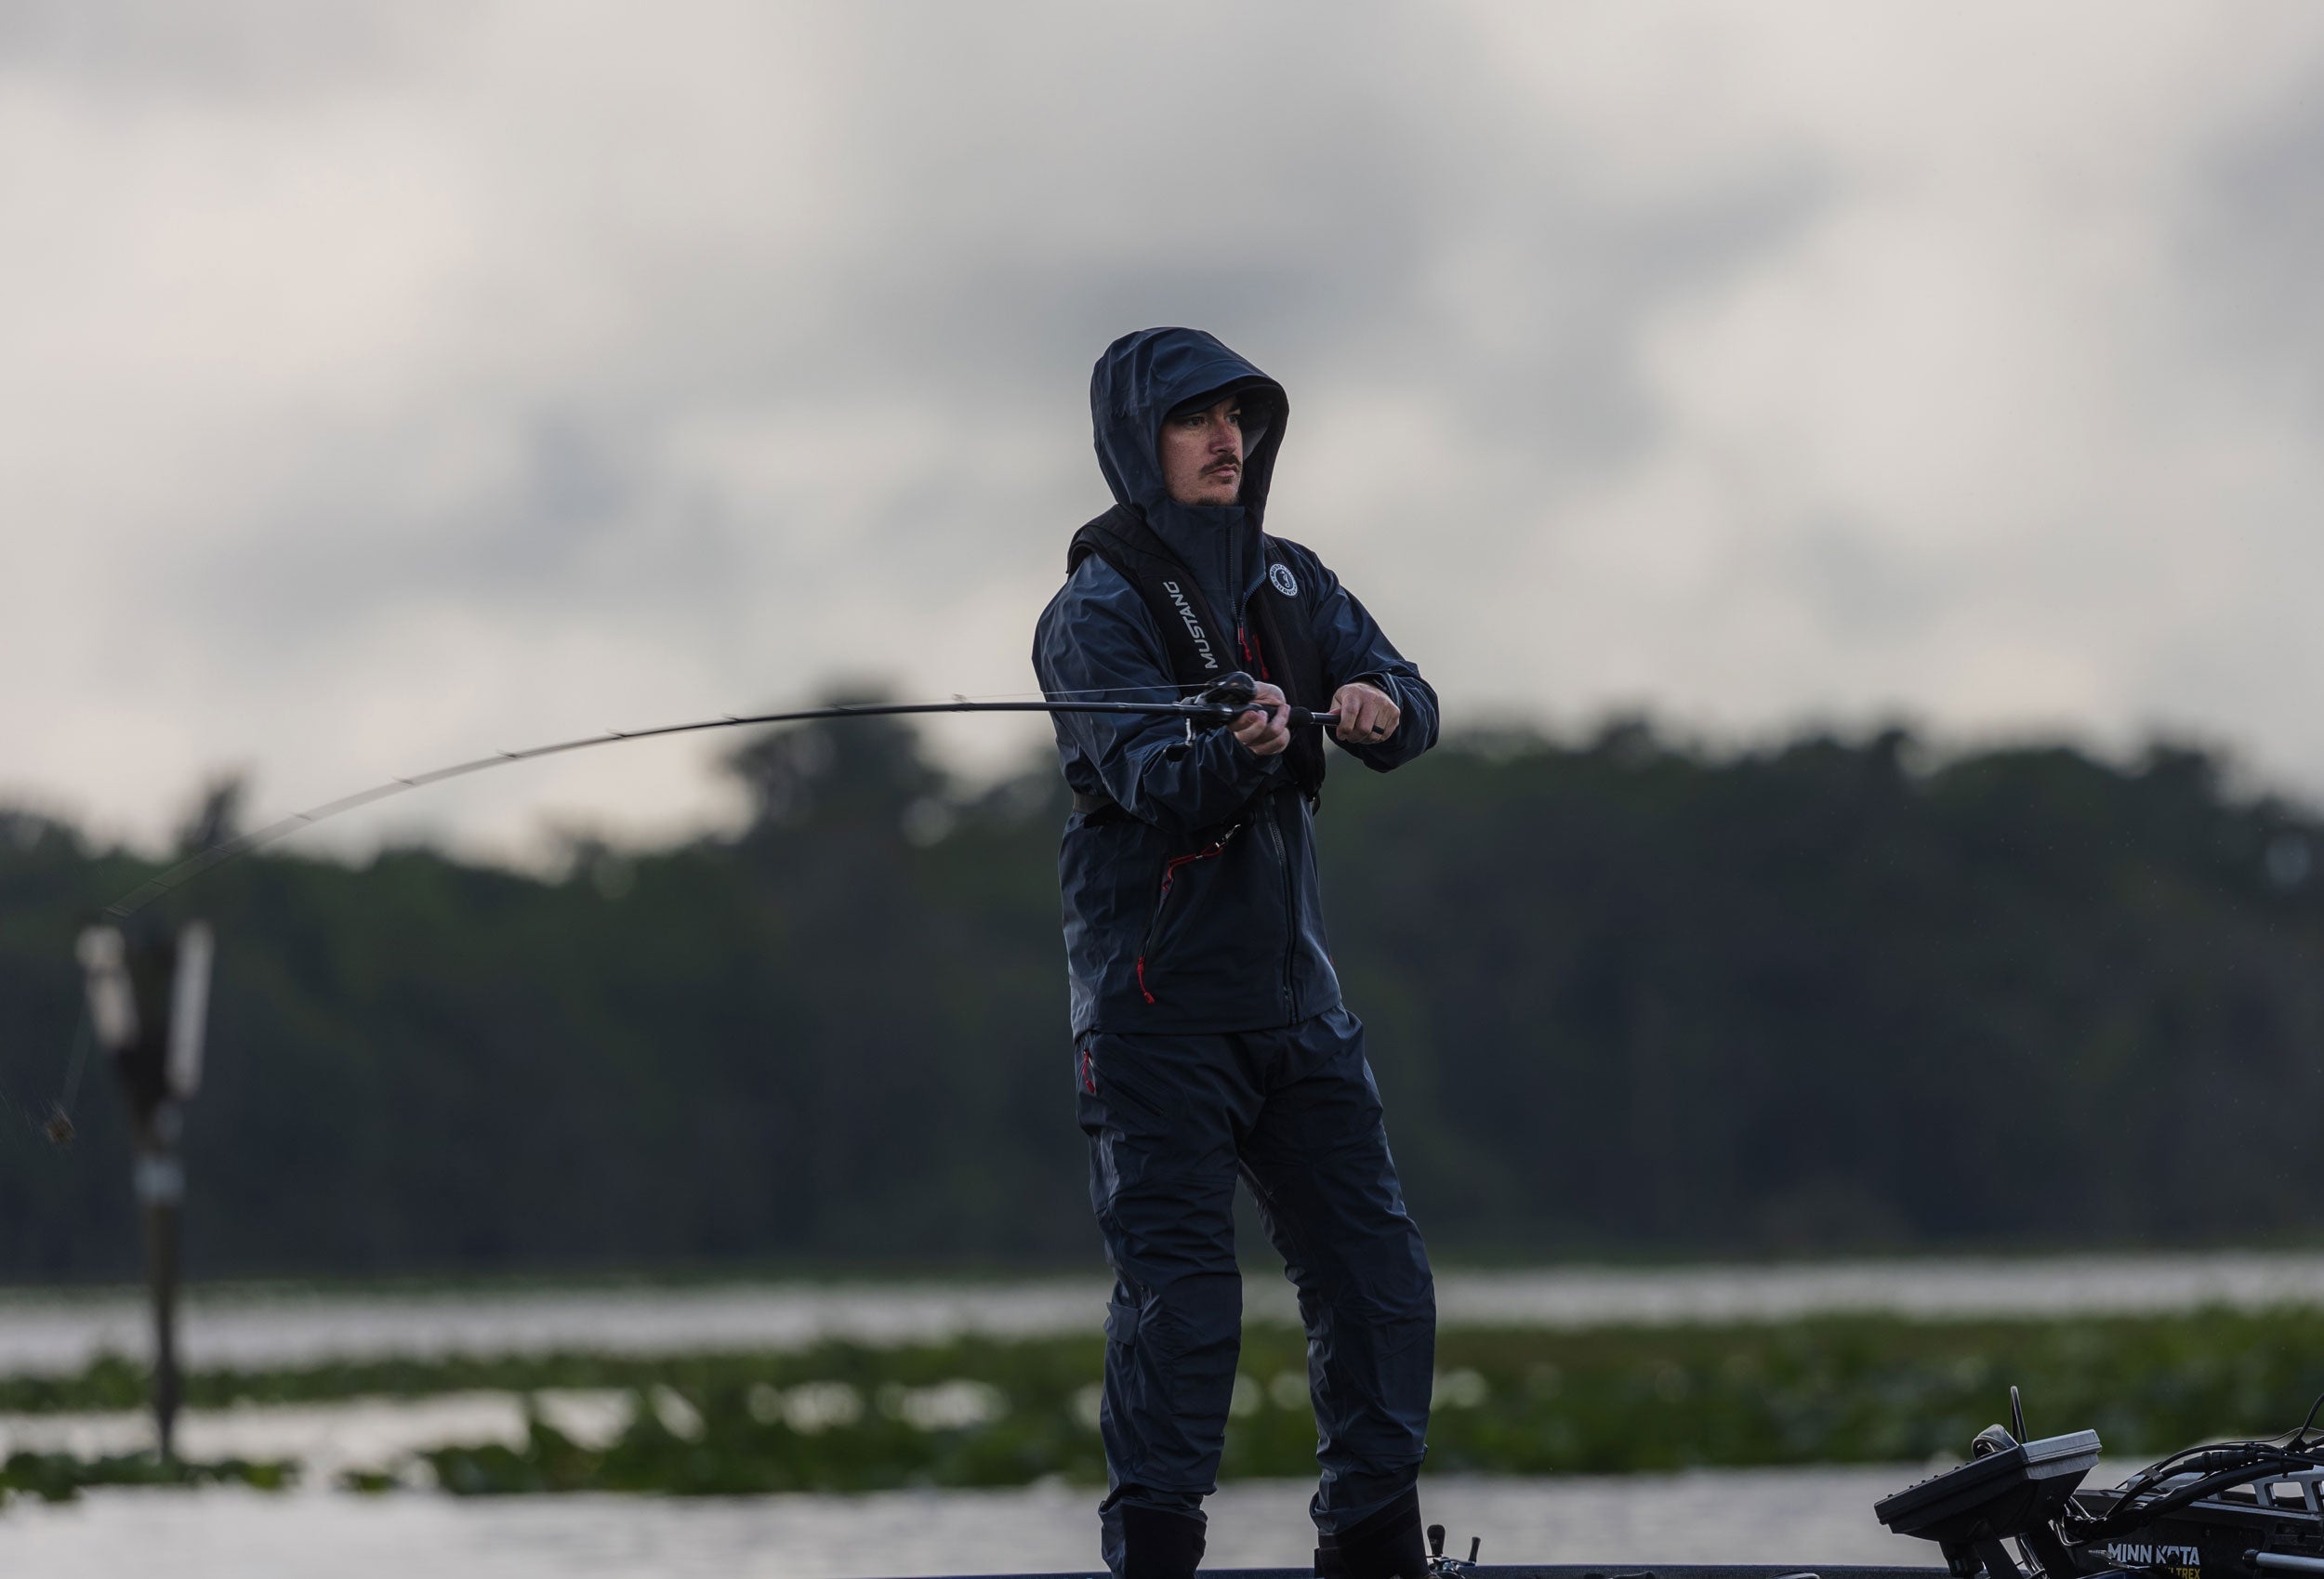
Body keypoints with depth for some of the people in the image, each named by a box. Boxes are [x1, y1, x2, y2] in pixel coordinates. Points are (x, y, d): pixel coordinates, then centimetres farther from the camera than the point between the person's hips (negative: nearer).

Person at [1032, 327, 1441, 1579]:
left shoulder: (1287, 581, 12)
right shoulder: (1098, 611, -8)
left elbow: (1408, 704, 2)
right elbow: (1151, 783, -21)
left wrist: (1381, 708, -21)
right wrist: (1236, 750, -42)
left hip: (1291, 991, 6)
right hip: (1158, 1000, -6)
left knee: (1376, 1268, 5)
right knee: (1180, 1287, -10)